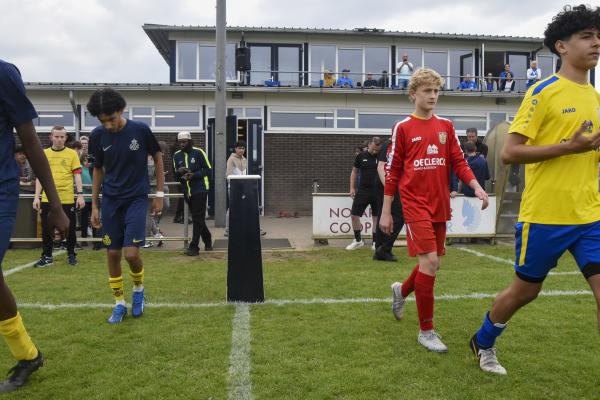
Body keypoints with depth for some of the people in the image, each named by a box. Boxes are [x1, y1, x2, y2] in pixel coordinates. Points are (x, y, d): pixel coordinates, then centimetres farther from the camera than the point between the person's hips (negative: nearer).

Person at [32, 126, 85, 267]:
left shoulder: (72, 153, 2)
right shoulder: (44, 153, 7)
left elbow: (77, 175, -1)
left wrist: (80, 195, -9)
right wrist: (36, 197, 1)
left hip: (67, 198, -2)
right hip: (47, 199, 2)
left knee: (70, 228, 5)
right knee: (46, 229, 7)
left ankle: (71, 255, 20)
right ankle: (47, 256, 20)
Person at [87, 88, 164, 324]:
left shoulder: (140, 130, -11)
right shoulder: (97, 136, -3)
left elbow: (158, 157, 3)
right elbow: (98, 169, 9)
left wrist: (159, 193, 2)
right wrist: (94, 206, 8)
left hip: (137, 198, -3)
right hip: (110, 200, 3)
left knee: (131, 254, -11)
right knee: (113, 254, 4)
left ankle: (138, 289, 20)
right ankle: (119, 303, 21)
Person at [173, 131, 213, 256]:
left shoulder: (198, 152, -5)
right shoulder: (176, 155, 9)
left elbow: (209, 170, -6)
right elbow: (176, 176, 14)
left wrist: (194, 174, -18)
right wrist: (179, 172, -10)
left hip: (200, 190, -6)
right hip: (187, 191, 6)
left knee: (197, 219, -8)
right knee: (197, 219, 14)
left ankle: (194, 247, -6)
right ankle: (208, 241, 31)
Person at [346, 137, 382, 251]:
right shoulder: (361, 156, 3)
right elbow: (354, 172, 12)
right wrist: (352, 188, 5)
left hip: (377, 192, -1)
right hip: (362, 190, 1)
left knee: (376, 217, 6)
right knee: (354, 215, 0)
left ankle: (375, 242, 19)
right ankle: (358, 240, 17)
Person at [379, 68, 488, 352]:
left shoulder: (446, 126, 11)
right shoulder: (403, 128, 0)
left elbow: (459, 163, 11)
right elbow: (392, 172, 0)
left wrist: (477, 187, -7)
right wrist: (386, 212, -1)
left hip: (440, 206, 5)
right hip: (415, 204, -5)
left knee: (432, 263, 11)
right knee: (430, 262, -12)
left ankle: (402, 290, 42)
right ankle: (426, 331, 3)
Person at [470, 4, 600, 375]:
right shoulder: (543, 92, -8)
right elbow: (509, 153, -15)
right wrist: (570, 146, -21)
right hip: (544, 215, -6)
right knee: (525, 290, 9)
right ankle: (483, 343, 36)